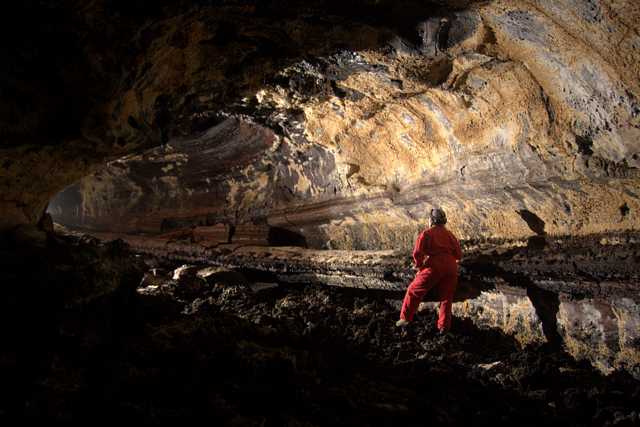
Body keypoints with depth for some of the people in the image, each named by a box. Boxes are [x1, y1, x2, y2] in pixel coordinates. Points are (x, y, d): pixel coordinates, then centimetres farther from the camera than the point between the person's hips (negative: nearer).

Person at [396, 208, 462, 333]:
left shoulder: (426, 234, 3)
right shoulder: (450, 235, 16)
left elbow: (417, 252, -8)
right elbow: (459, 255, 13)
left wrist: (418, 264, 9)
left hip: (434, 267, -4)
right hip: (451, 269, 4)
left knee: (414, 291, 7)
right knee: (446, 298, 15)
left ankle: (405, 318, 6)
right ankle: (444, 326, 10)